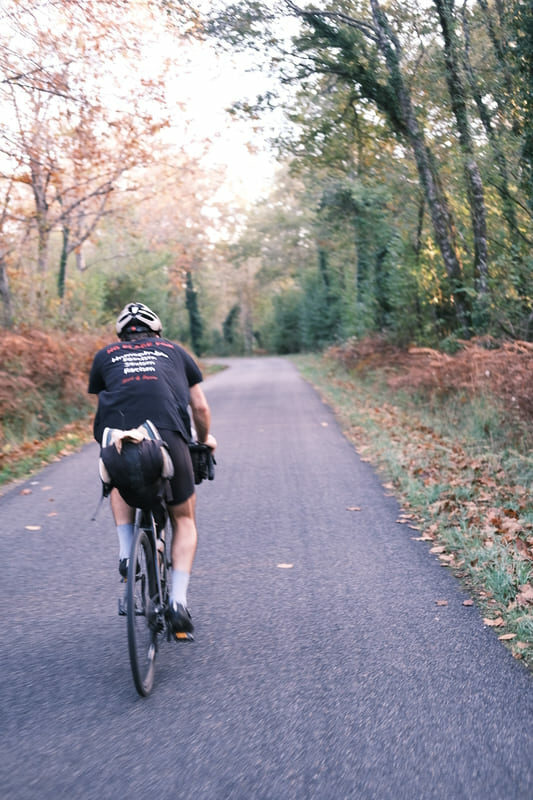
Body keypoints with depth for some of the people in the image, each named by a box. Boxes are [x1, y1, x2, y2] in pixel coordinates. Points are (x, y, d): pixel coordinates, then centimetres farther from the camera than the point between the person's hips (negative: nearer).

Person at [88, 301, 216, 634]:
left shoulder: (105, 355, 28)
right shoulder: (174, 350, 28)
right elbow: (201, 408, 28)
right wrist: (205, 439, 45)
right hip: (169, 433, -1)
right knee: (184, 520, 18)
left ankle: (126, 552, 17)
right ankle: (178, 600, 5)